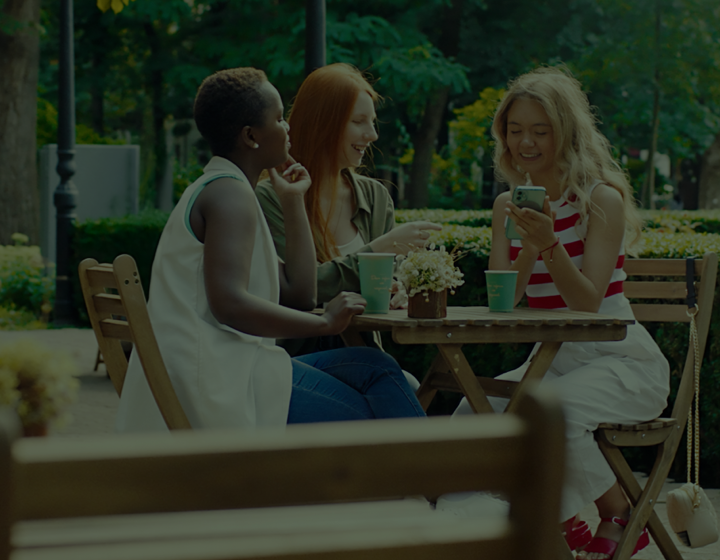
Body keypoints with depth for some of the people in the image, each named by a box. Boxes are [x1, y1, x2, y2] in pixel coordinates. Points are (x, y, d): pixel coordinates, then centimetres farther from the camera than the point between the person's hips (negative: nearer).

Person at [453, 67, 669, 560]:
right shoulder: (508, 205, 6)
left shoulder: (602, 199, -11)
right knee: (472, 413, -20)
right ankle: (559, 519, 0)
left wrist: (550, 242, -31)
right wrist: (530, 243, -19)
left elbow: (588, 304, -18)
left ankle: (619, 517, -8)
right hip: (552, 357, 6)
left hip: (619, 357, -6)